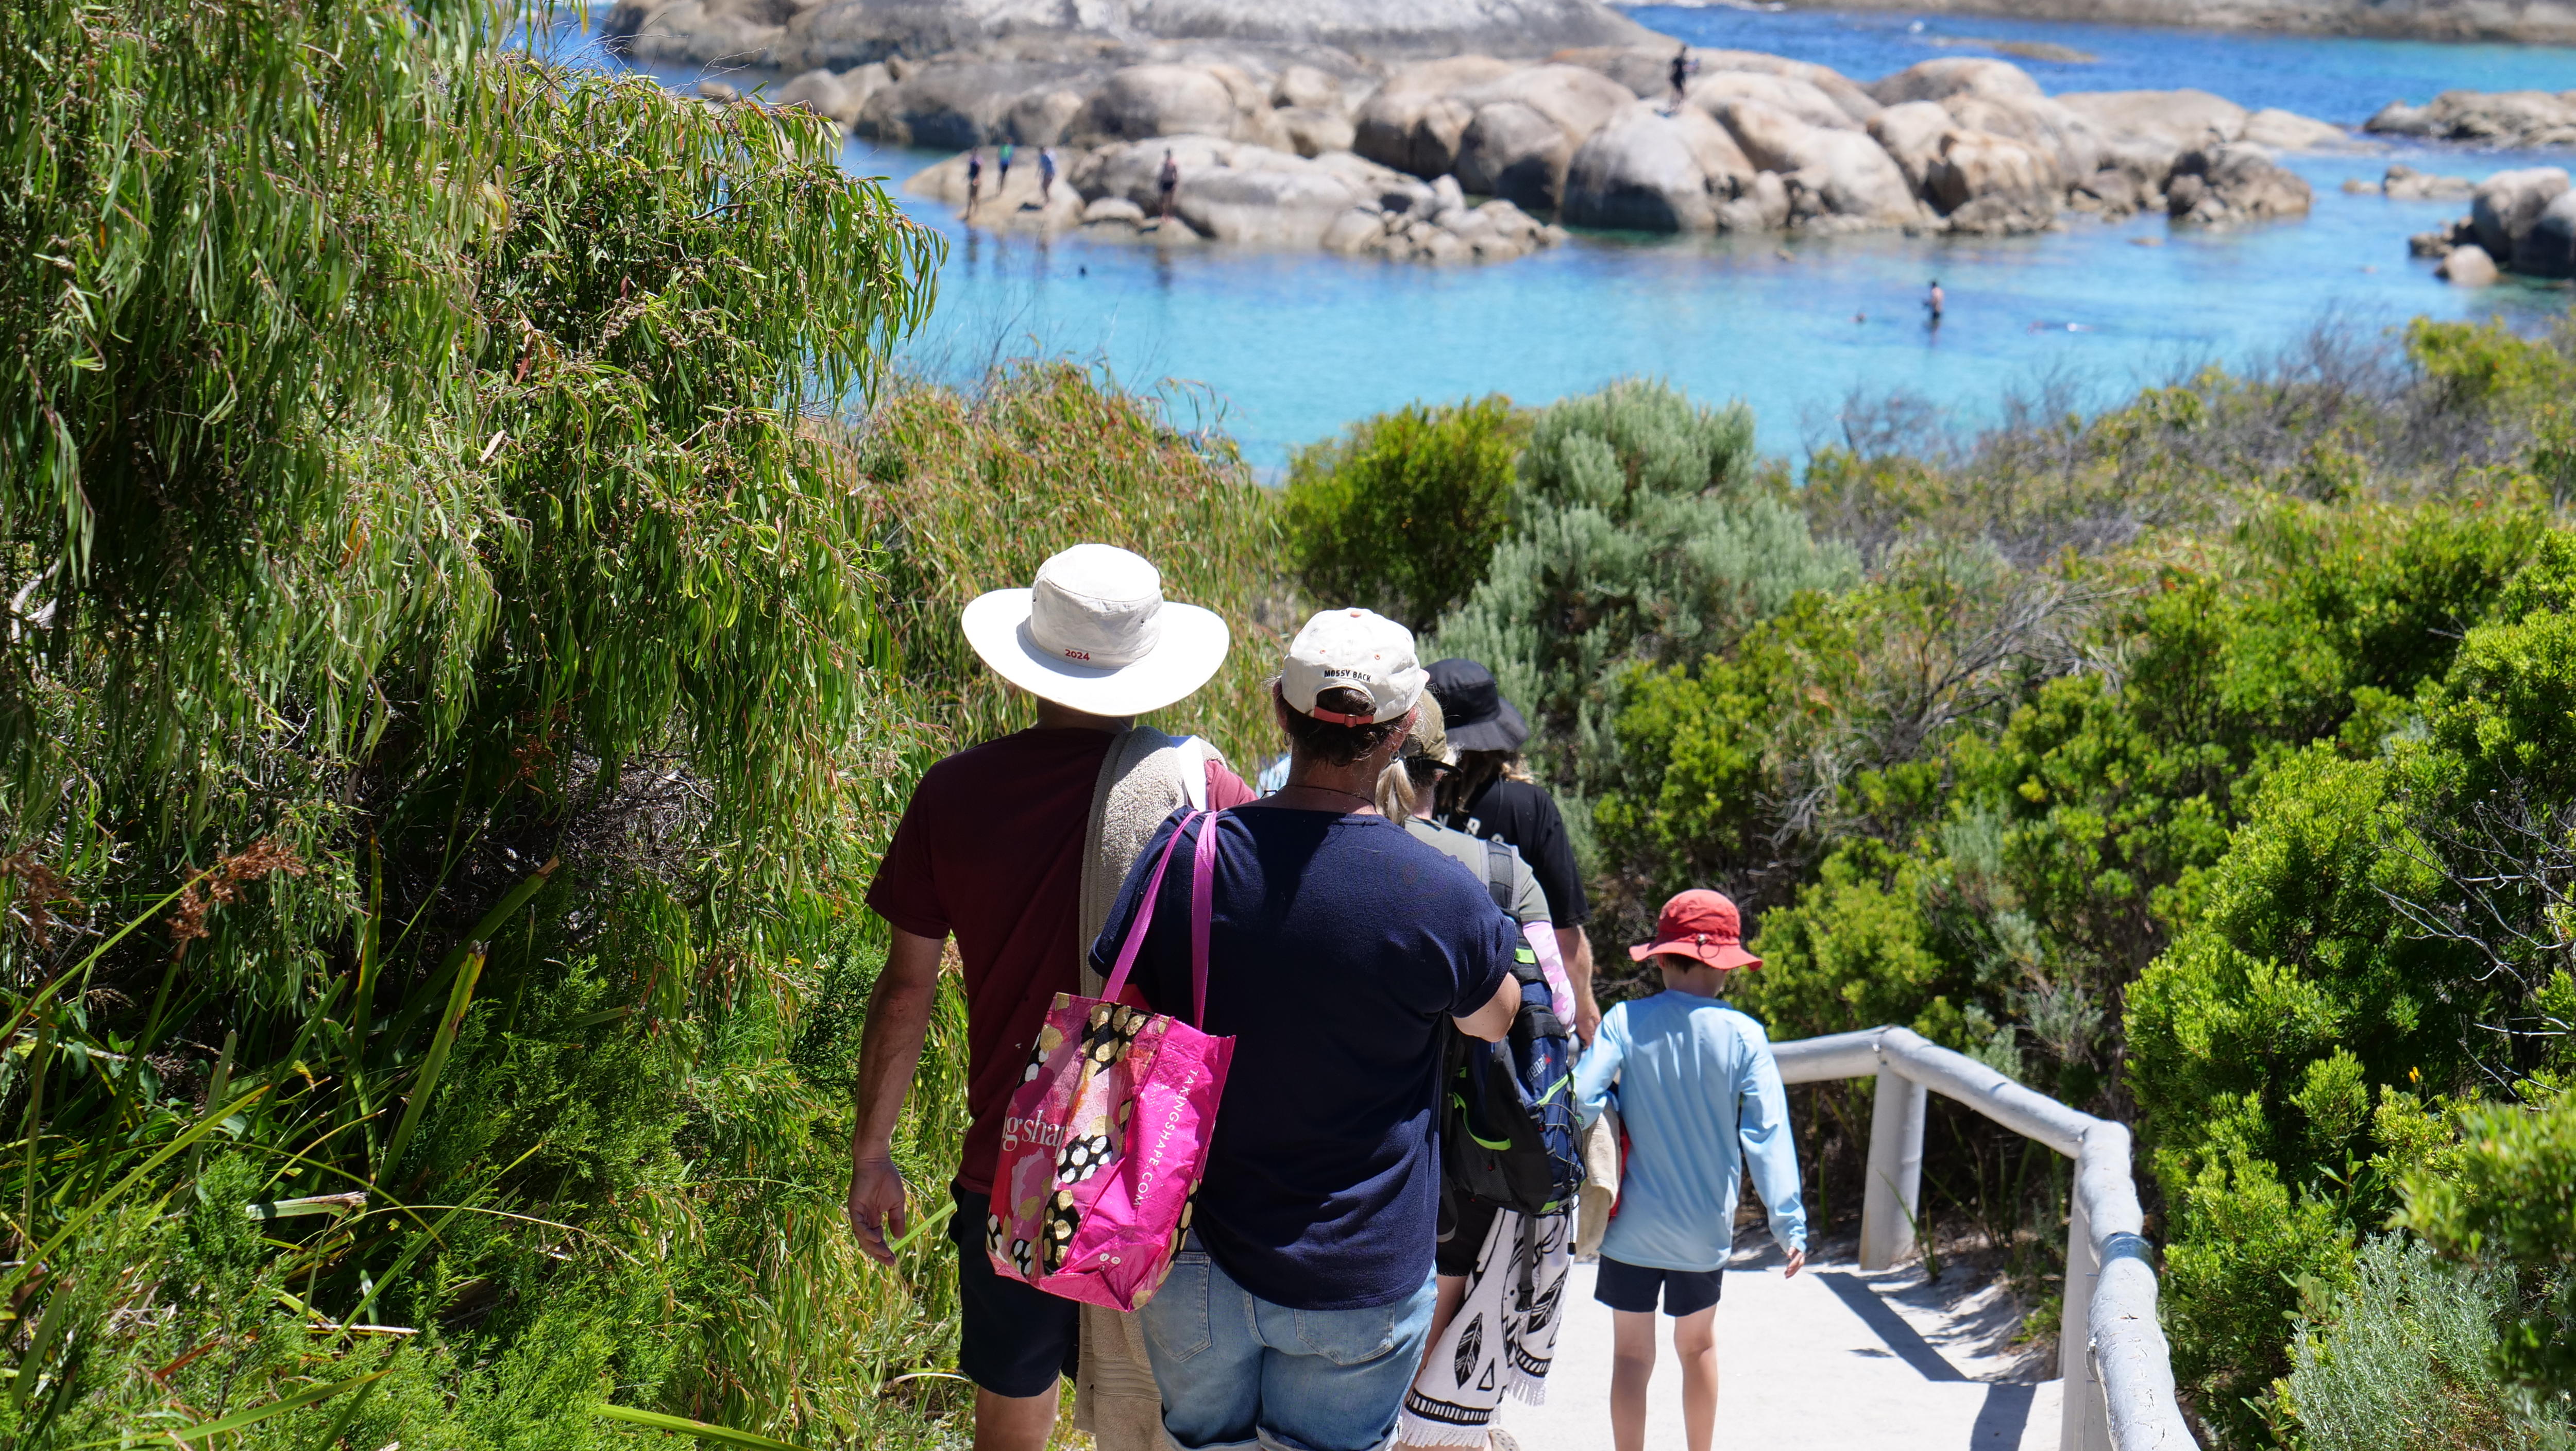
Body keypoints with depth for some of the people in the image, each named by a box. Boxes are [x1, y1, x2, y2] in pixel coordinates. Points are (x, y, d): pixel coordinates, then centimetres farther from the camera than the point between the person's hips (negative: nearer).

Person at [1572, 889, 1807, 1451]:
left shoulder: (1626, 1021, -8)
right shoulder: (1743, 1035, -8)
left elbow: (1582, 1099, -18)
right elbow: (1767, 1131, -11)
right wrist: (1789, 1221, -11)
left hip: (1633, 1224, -1)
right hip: (1704, 1228, 1)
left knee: (1631, 1352, 8)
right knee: (1698, 1344, 20)